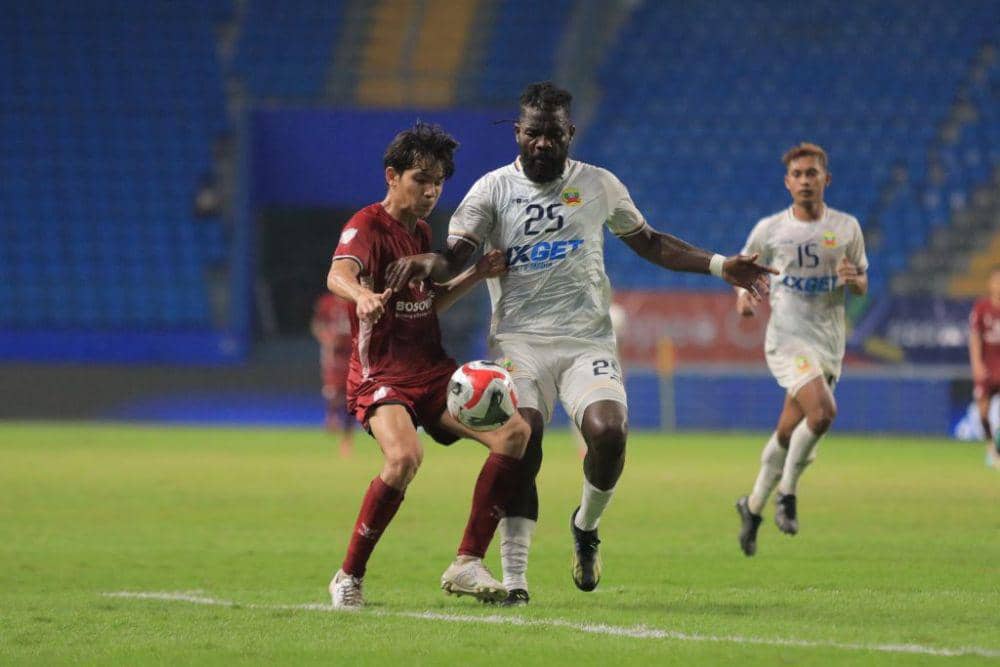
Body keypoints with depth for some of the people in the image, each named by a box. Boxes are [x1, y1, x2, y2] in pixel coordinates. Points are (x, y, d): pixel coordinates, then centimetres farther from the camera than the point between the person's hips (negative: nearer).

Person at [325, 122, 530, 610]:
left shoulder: (421, 231, 15)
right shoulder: (368, 226, -10)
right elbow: (338, 273, -32)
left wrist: (475, 275, 10)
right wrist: (361, 294, -55)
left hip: (432, 370, 8)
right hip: (380, 376, -8)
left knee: (514, 431, -10)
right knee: (405, 457, -34)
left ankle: (467, 565, -5)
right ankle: (348, 578, -17)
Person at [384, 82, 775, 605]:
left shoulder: (599, 185, 11)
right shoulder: (493, 189, 4)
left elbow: (649, 243, 24)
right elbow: (456, 255, -8)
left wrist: (719, 266, 18)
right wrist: (429, 263, -32)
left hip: (588, 340, 1)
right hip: (519, 340, -1)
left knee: (608, 432, -23)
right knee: (521, 442, -21)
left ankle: (586, 527, 9)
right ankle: (513, 577, -13)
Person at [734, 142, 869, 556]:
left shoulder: (846, 227, 6)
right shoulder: (769, 229, 0)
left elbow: (862, 285, 14)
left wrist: (854, 279, -10)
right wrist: (744, 296, -7)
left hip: (829, 343, 4)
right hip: (787, 338, -4)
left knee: (787, 436, 8)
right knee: (822, 412, -26)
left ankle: (753, 506, 28)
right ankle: (787, 493, -8)